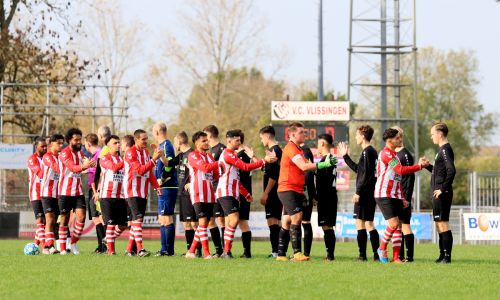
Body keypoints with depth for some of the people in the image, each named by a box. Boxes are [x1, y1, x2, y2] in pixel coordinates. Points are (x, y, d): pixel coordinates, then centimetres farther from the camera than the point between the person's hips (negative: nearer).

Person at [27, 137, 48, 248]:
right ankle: (44, 246, -19)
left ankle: (36, 243, 22)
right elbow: (40, 173, -22)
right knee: (40, 219, -12)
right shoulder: (32, 159, -8)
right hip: (36, 194, -7)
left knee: (45, 220, 9)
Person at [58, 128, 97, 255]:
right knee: (64, 219, 0)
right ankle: (62, 248, 8)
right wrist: (83, 166, -48)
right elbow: (73, 168, -28)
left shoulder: (80, 152, 11)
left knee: (81, 217, -9)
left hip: (78, 191, 5)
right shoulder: (64, 153, -13)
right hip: (65, 191, -5)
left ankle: (73, 243, 7)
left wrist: (89, 164, -9)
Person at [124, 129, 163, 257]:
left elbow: (150, 173, 19)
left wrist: (156, 186, 9)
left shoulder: (146, 152, 14)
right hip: (132, 190, -8)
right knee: (137, 218, -17)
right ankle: (140, 249, -23)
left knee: (137, 219, 8)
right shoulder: (130, 153, -13)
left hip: (143, 191, 8)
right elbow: (140, 170, -23)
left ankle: (130, 249, 14)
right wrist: (154, 159, -29)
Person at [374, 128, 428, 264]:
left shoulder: (393, 155, 20)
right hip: (384, 195, -9)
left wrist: (402, 198, 22)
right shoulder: (386, 154, -12)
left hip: (395, 195, 9)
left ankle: (396, 257, 3)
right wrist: (420, 166, -17)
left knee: (398, 226, 3)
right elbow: (401, 170, -23)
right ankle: (382, 248, 3)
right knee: (394, 223, -17)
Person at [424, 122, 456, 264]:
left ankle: (447, 256, -9)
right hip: (438, 194, 10)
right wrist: (427, 166, 13)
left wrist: (443, 189, -21)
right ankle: (443, 255, 18)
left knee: (443, 224, -9)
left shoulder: (445, 150, -13)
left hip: (442, 194, -10)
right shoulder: (442, 150, 17)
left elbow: (451, 171, -24)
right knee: (439, 224, 13)